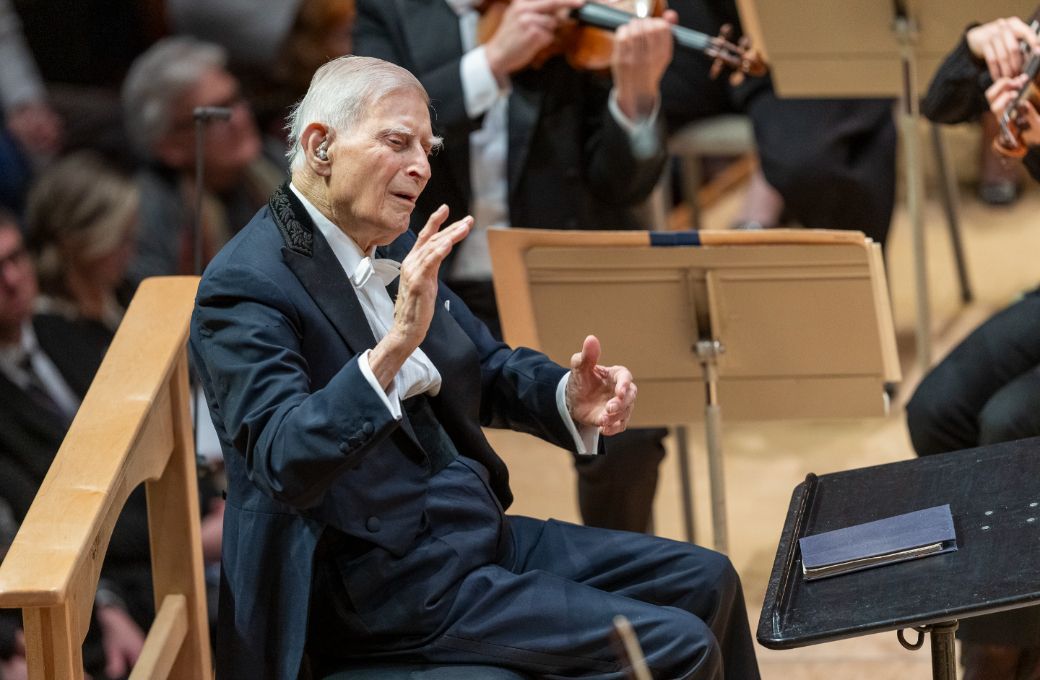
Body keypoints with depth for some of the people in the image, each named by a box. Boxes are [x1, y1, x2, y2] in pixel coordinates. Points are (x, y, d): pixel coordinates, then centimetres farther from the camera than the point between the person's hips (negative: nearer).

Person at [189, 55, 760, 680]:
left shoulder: (395, 249, 10)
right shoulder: (243, 287, -17)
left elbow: (489, 367, 21)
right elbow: (285, 465, -29)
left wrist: (569, 397, -2)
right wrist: (395, 344, -42)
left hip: (477, 532, 9)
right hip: (383, 583, -9)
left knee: (704, 581, 8)